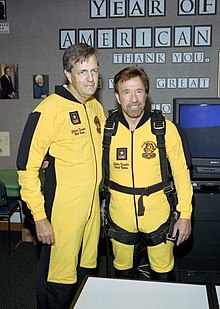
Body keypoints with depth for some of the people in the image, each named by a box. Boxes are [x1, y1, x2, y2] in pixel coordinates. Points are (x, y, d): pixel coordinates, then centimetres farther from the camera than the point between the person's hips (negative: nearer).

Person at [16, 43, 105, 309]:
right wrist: (39, 217, -16)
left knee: (85, 272, 20)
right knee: (59, 279, 4)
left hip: (92, 206, 7)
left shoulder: (96, 107, 8)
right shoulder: (50, 109, -15)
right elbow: (27, 166, -15)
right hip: (62, 209, -7)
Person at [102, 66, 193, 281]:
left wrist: (185, 215, -4)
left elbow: (181, 173, -3)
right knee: (123, 271, 19)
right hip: (119, 215, 2)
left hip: (158, 214, -1)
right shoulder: (106, 129, -5)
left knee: (163, 274, 12)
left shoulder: (166, 128, -9)